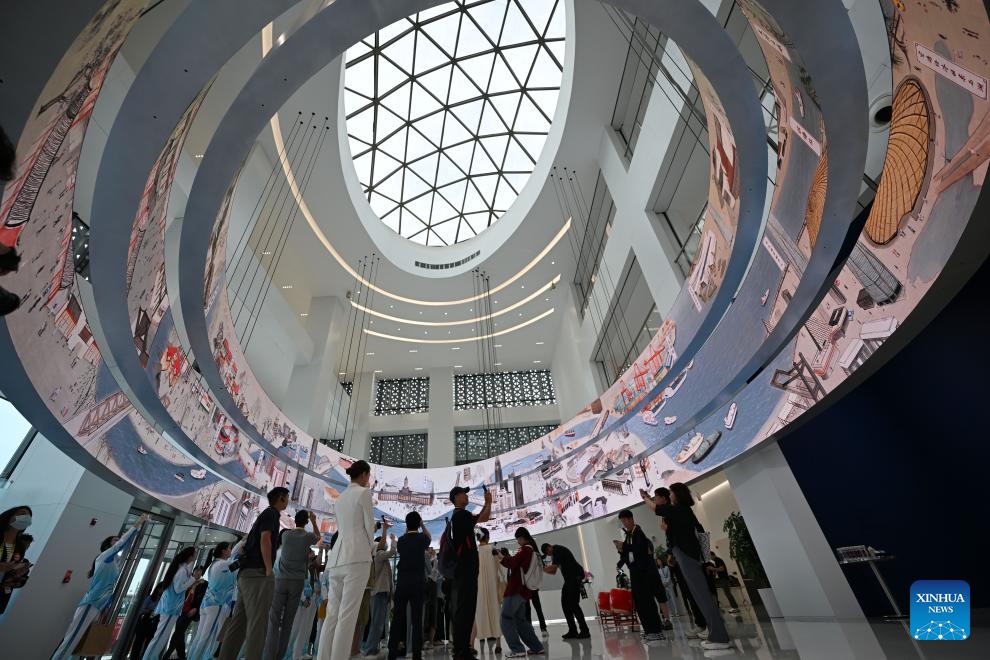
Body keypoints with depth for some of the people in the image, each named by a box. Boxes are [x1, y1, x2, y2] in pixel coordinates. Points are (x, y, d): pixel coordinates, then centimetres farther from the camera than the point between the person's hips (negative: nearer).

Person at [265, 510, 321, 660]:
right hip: (297, 582, -1)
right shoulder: (308, 536, 1)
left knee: (274, 619, 1)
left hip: (281, 580, 1)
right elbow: (318, 537, 23)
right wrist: (314, 521, 23)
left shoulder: (285, 534, 4)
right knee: (287, 621, 5)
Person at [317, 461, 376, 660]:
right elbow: (369, 526, -3)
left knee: (332, 614, 6)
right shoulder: (364, 492, -4)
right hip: (356, 556, -8)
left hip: (337, 556, 8)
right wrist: (369, 549, 15)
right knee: (347, 615, -8)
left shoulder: (341, 497, 20)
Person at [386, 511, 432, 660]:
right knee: (416, 619, 0)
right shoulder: (421, 538, -2)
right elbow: (429, 537, 21)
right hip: (417, 583, -3)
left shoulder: (401, 540, 5)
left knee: (397, 618, 7)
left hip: (401, 583, 3)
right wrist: (422, 524, 26)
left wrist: (407, 529, 33)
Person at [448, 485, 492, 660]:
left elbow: (478, 518, 27)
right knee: (464, 608, -9)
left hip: (463, 568, 11)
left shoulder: (460, 515, 18)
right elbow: (484, 518, -16)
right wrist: (489, 502, -1)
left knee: (463, 609, 12)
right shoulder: (461, 514, -15)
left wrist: (486, 504, 18)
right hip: (465, 569, -11)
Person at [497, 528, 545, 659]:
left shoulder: (525, 549, -11)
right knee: (521, 620, 18)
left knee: (506, 619, -4)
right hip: (523, 590, 10)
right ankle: (537, 647, 19)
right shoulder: (532, 550, 18)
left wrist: (501, 557, -4)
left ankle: (517, 649, -7)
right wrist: (507, 556, 8)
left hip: (516, 589, -10)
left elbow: (512, 563, -19)